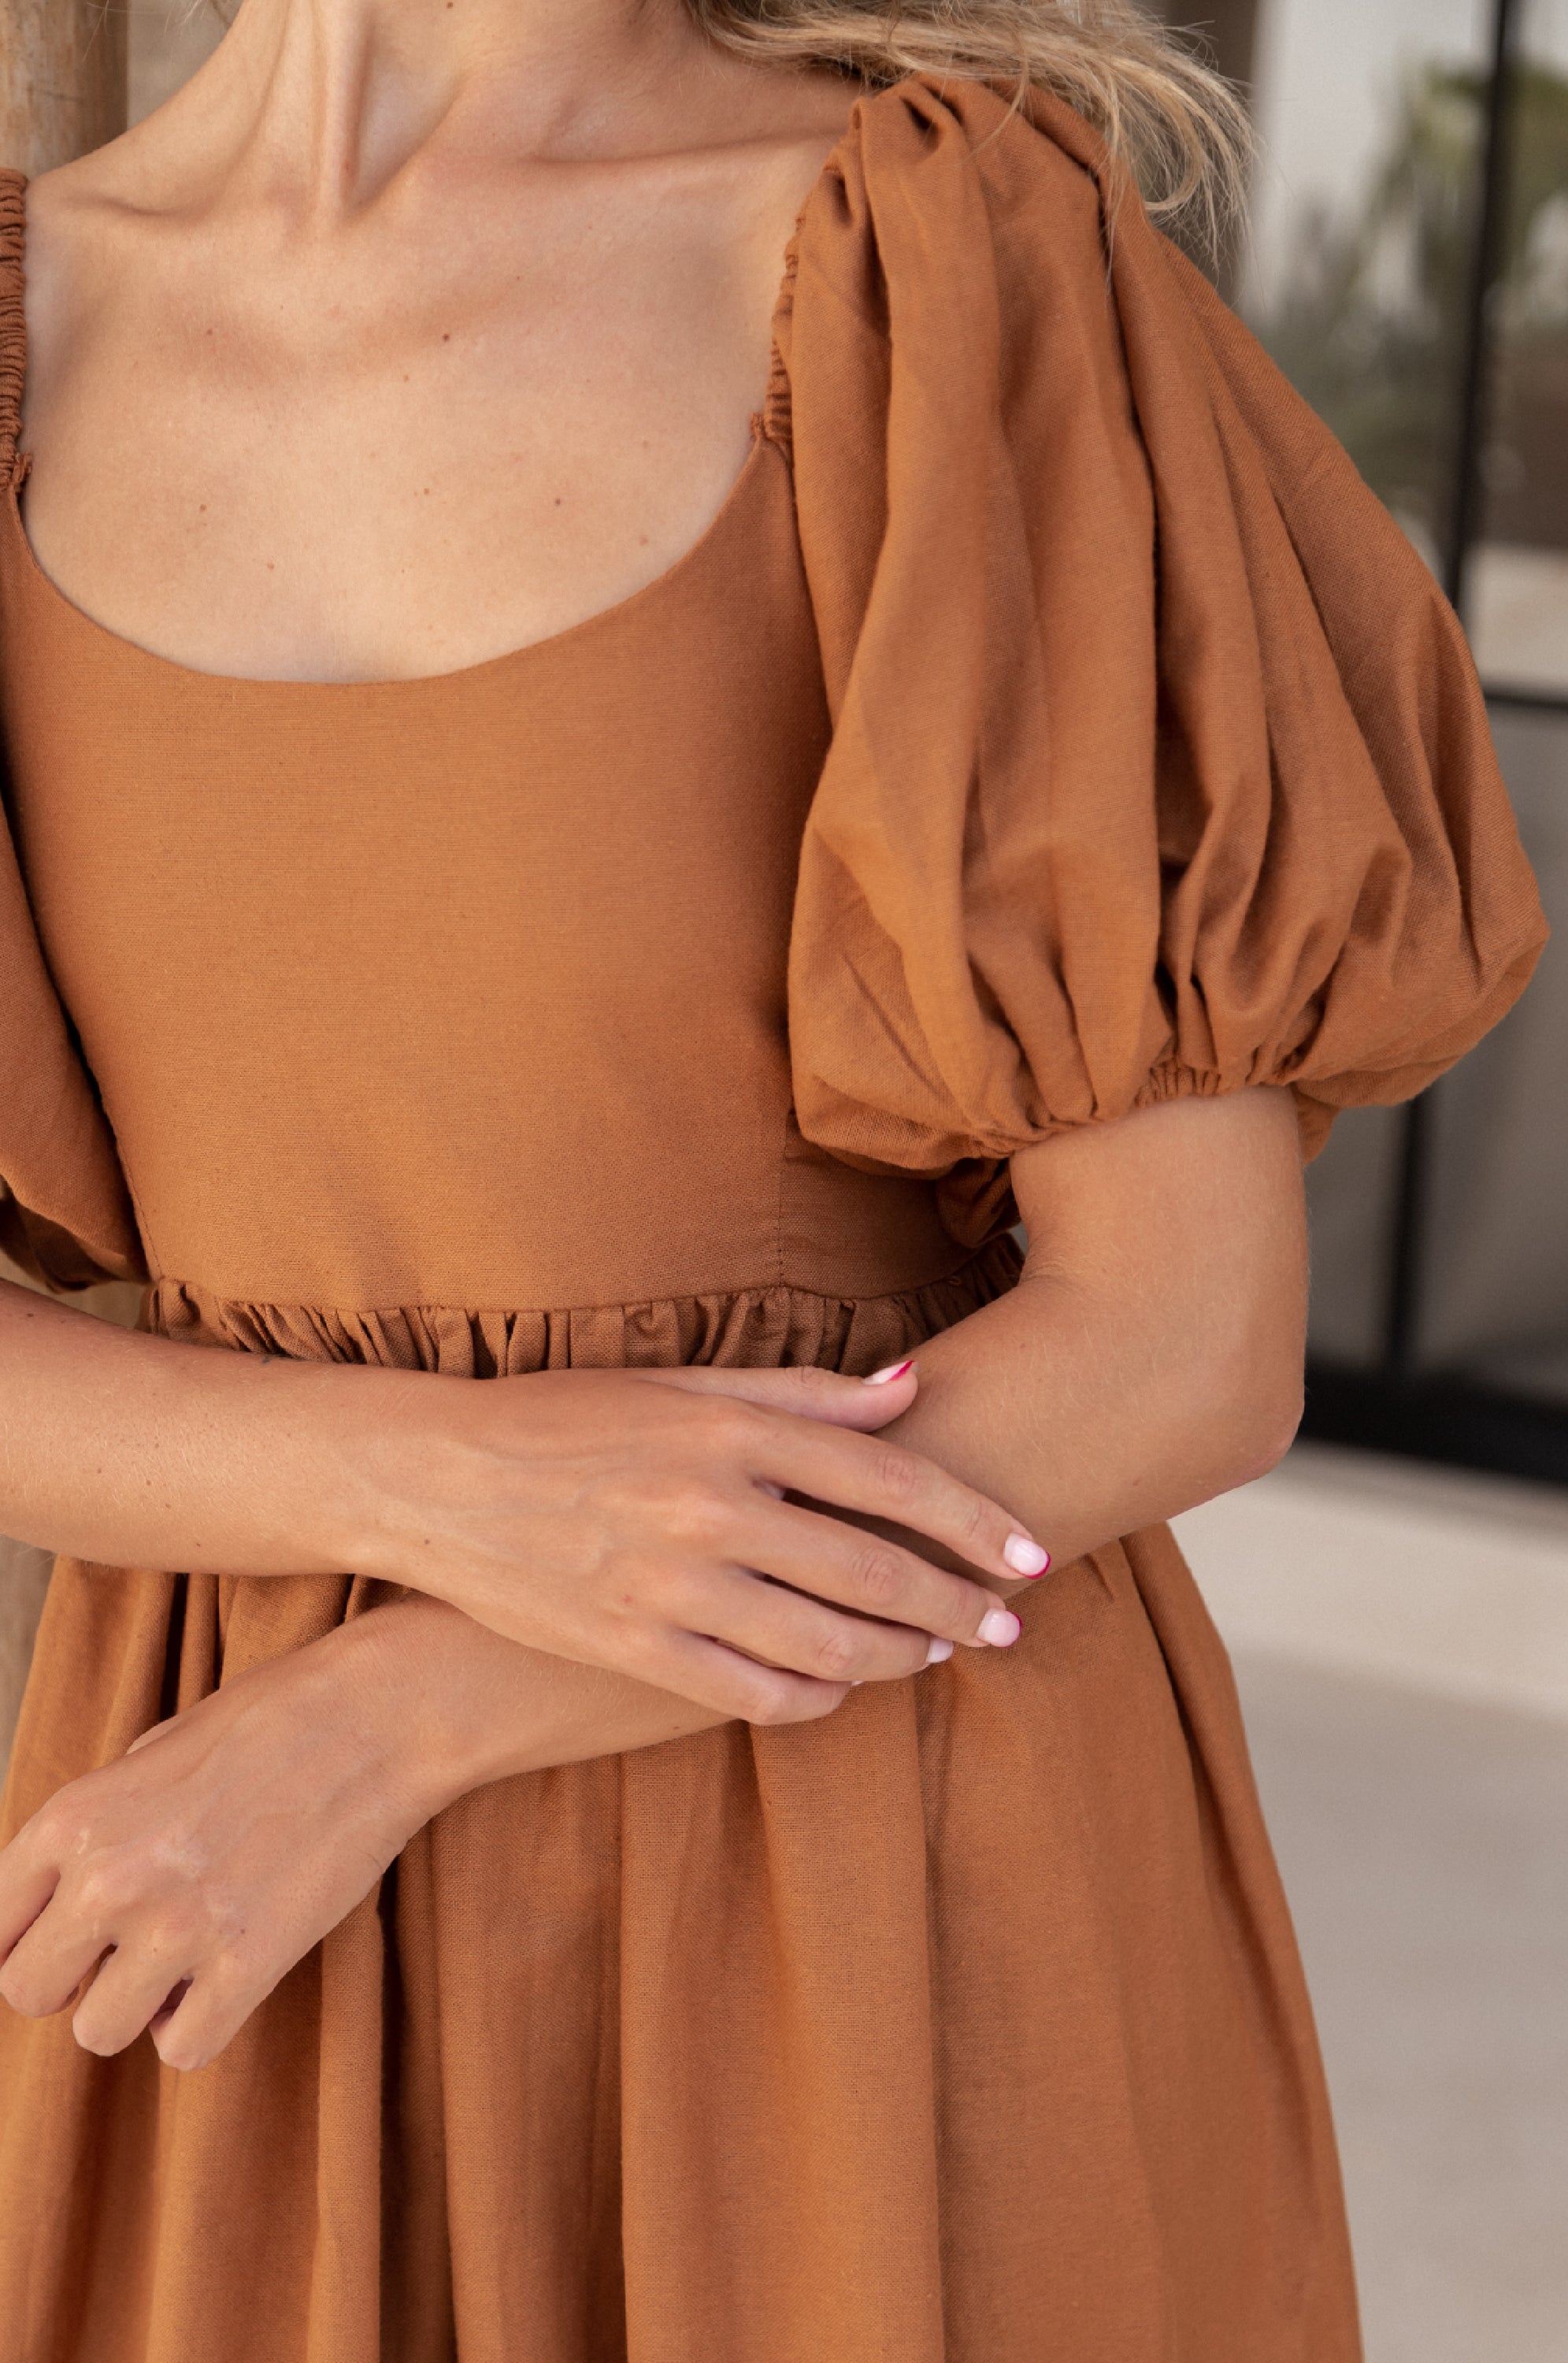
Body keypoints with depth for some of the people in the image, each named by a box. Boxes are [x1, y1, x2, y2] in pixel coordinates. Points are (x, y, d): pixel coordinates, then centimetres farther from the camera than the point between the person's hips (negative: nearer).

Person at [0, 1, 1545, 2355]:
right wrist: (458, 1490, -19)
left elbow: (1197, 1344, -14)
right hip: (262, 1986, 4)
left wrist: (372, 1736, -17)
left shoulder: (968, 271, -12)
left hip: (895, 1948, -3)